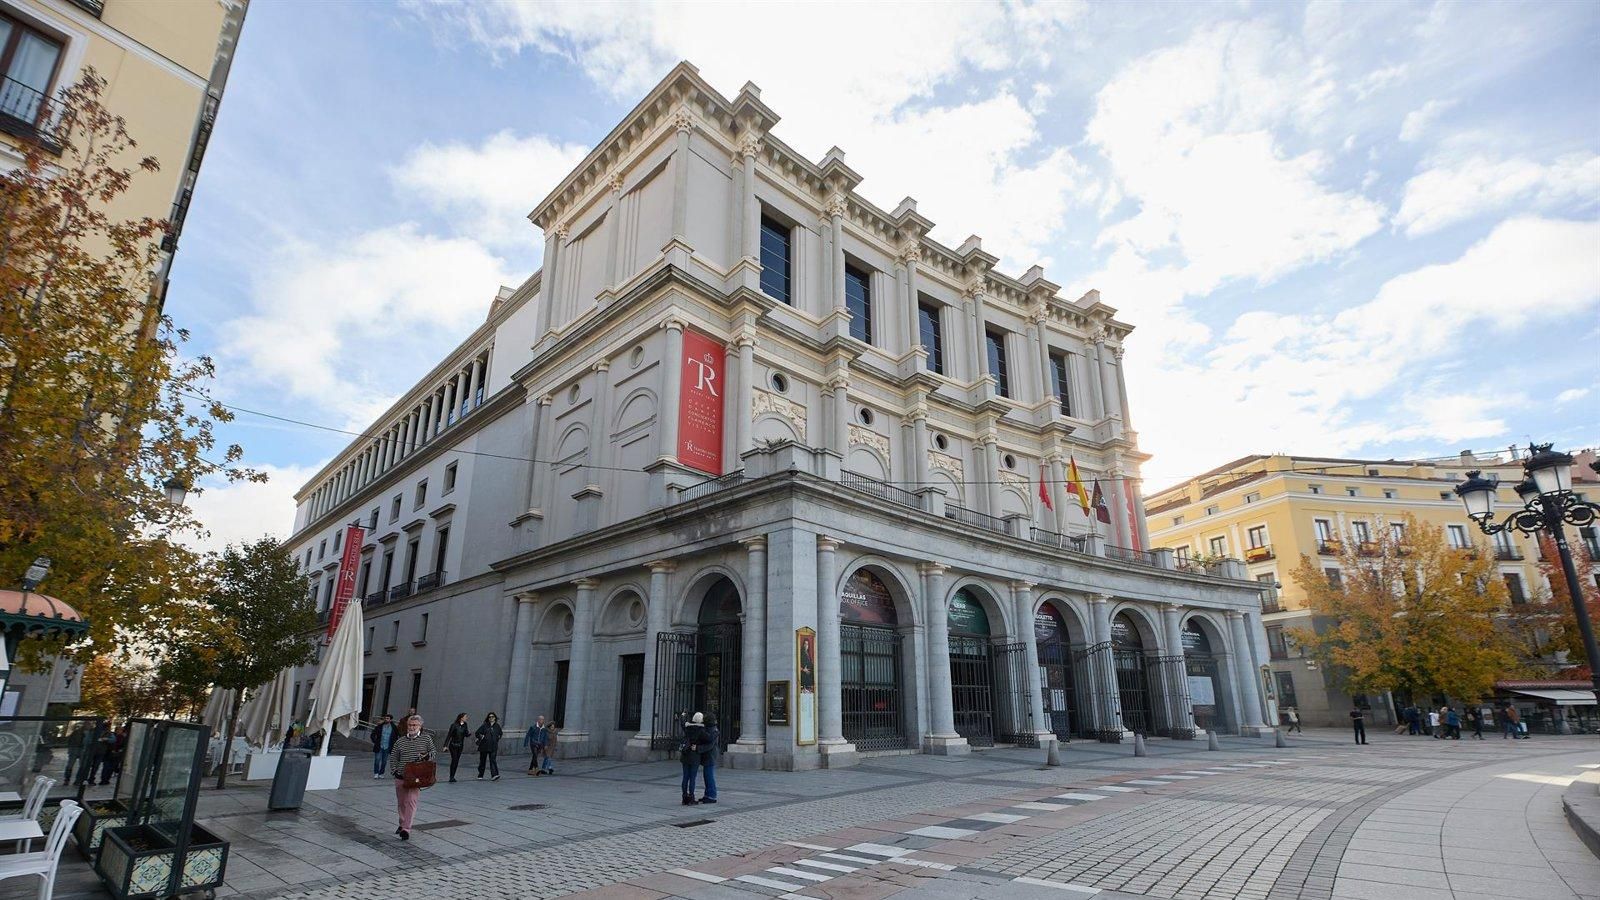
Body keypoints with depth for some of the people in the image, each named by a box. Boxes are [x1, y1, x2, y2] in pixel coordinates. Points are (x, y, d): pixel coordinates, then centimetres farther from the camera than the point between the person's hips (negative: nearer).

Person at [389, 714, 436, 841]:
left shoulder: (426, 738, 1)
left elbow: (434, 751, 6)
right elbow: (393, 756, 12)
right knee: (401, 802, 15)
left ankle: (406, 829, -12)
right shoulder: (401, 740, 6)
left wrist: (426, 756, -14)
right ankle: (403, 824, 35)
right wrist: (394, 771, 0)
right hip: (400, 776, 4)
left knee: (411, 801, -13)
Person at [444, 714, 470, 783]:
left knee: (457, 761, 7)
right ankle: (451, 778, -6)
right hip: (453, 745, -5)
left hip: (460, 746, 5)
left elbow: (466, 734, 5)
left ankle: (452, 777, 16)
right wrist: (445, 745, -13)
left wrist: (469, 733, -18)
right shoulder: (454, 725, -13)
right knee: (454, 760, -11)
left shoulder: (465, 725, 3)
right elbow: (449, 735, -11)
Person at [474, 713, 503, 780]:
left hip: (493, 747, 1)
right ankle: (480, 775, 25)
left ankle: (494, 775, -20)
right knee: (482, 761, 10)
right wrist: (482, 738, -8)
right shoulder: (484, 726, -3)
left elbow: (501, 733, 23)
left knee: (493, 760, -11)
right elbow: (477, 733, -1)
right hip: (484, 746, -1)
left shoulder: (497, 726, 6)